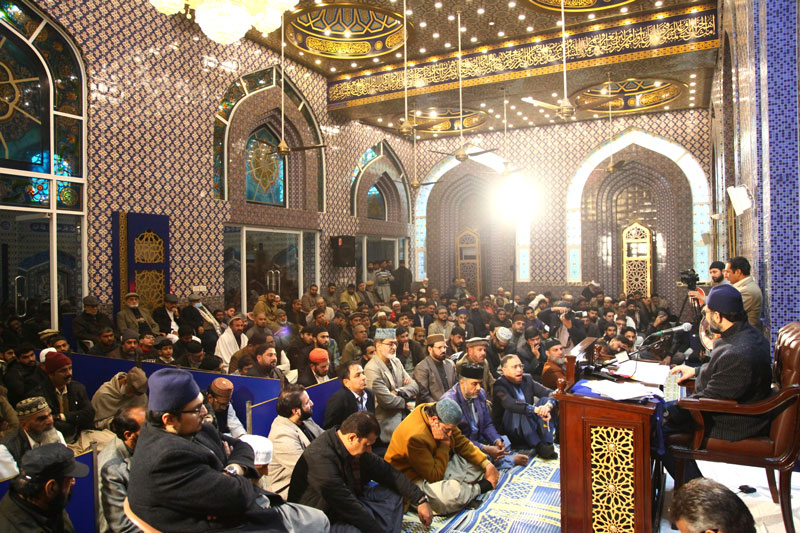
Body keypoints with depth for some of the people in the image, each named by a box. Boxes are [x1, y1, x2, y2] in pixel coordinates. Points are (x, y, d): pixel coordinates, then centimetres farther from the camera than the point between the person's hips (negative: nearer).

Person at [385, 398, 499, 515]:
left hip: (435, 468, 9)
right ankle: (480, 487, -7)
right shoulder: (415, 436, -33)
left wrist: (486, 464, -5)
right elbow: (434, 477, -27)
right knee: (452, 494, -35)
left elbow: (462, 443, 2)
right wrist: (445, 444, -24)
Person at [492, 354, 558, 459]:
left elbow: (550, 393, -4)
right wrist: (535, 409, -47)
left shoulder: (527, 379, 7)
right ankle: (538, 446, -34)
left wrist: (549, 405, -29)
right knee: (517, 411, -33)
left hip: (530, 426, 6)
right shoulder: (500, 385, -13)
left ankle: (547, 444, -25)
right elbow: (510, 403, -34)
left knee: (544, 400, -14)